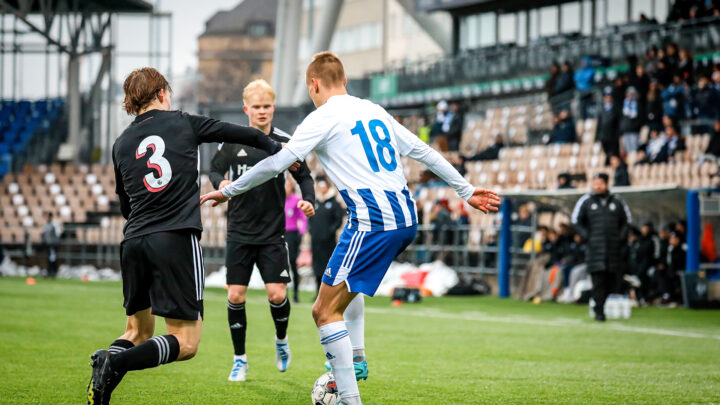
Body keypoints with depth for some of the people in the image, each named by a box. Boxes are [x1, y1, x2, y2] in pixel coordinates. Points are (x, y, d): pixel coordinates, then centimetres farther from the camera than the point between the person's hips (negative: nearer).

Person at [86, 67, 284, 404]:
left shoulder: (122, 144, 15)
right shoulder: (183, 123, 6)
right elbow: (240, 134, 13)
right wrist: (276, 148, 31)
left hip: (133, 242, 5)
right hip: (177, 239, -5)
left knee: (138, 332, 19)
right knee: (186, 343, -3)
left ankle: (105, 365, -12)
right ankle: (117, 363, -26)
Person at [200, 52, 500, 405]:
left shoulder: (323, 118, -2)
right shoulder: (374, 111, 19)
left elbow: (277, 163, -5)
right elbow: (423, 152, 21)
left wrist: (228, 191, 5)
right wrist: (465, 190, 28)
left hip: (373, 223, -8)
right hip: (406, 219, 8)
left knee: (325, 311, -5)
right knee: (347, 281, 35)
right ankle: (355, 359, 28)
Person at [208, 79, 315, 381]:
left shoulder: (285, 142, -2)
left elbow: (304, 176, 7)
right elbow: (215, 169, 11)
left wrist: (308, 200, -11)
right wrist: (220, 183, -12)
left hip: (274, 232, -1)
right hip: (240, 231, 1)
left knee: (277, 294, -9)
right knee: (236, 296, -2)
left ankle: (281, 339, 23)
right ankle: (240, 359, 13)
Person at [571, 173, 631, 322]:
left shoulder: (617, 201, 10)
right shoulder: (585, 201, 5)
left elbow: (626, 220, 20)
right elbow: (576, 221, 9)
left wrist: (622, 237, 7)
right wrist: (586, 237, -1)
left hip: (614, 247, 2)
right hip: (595, 247, -2)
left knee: (613, 280, 0)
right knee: (598, 280, -9)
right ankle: (599, 311, -8)